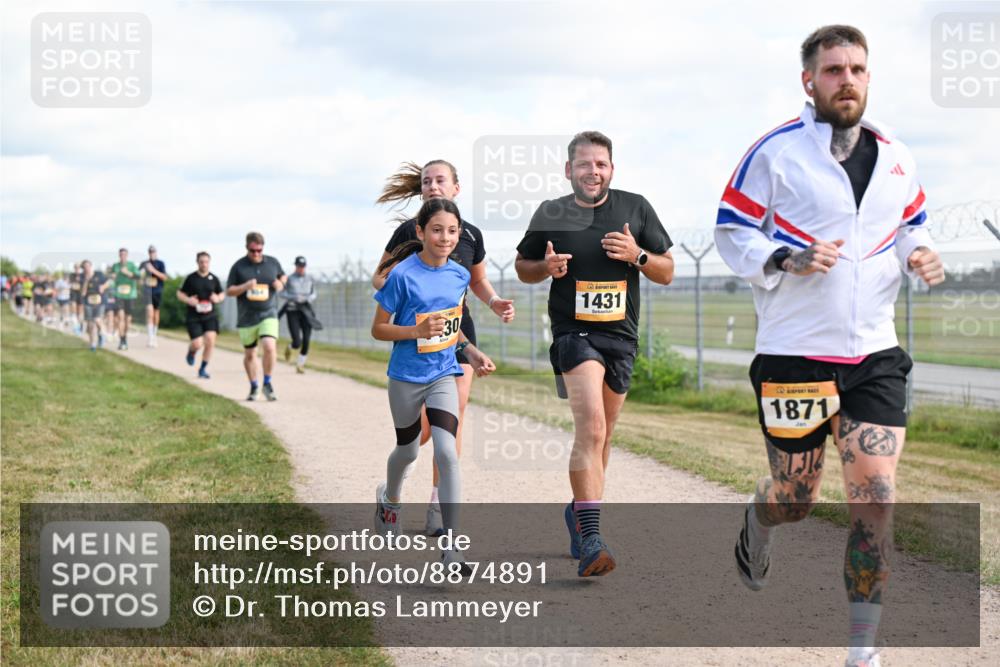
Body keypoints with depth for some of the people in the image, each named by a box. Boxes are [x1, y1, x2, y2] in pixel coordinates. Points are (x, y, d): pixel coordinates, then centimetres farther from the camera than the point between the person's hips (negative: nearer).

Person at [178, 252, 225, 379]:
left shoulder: (214, 279, 4)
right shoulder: (191, 278, -2)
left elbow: (222, 294, 17)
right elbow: (180, 294, 6)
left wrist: (218, 298, -7)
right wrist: (188, 300, -15)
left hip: (209, 316, 2)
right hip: (193, 317, -2)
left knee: (210, 341, -13)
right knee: (197, 344, -10)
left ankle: (203, 369, 5)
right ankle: (191, 352, 29)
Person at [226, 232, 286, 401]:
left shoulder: (273, 263, 3)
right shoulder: (238, 266, -2)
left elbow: (283, 276, 22)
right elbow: (229, 291, -1)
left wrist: (281, 283, -2)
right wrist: (245, 287, -19)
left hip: (268, 314, 0)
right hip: (247, 317, 1)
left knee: (270, 347, -21)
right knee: (249, 354, 11)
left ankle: (267, 384, -4)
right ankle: (254, 387, 30)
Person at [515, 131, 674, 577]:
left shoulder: (635, 208, 5)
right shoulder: (550, 214, 2)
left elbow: (667, 273, 9)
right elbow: (522, 265, 14)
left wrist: (638, 255, -12)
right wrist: (546, 267, -8)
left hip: (622, 337, 4)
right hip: (574, 333, -4)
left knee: (600, 437, 15)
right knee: (591, 428, -22)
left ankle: (579, 509, 39)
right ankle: (590, 538, -28)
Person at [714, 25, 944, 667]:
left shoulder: (895, 157, 8)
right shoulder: (776, 151, -6)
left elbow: (913, 224, 22)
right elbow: (731, 232, -3)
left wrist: (922, 254, 0)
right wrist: (786, 259, -21)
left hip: (875, 355, 3)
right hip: (795, 354, -3)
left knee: (876, 500, -7)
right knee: (794, 501, 9)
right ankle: (756, 521, 48)